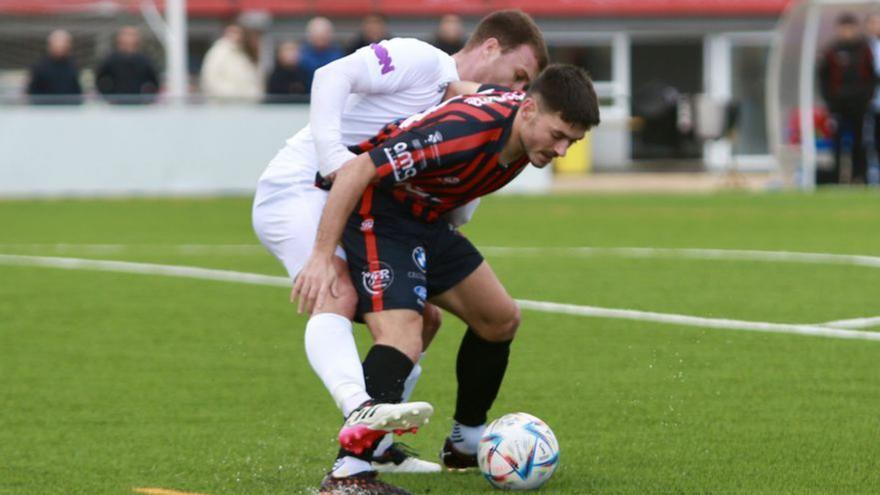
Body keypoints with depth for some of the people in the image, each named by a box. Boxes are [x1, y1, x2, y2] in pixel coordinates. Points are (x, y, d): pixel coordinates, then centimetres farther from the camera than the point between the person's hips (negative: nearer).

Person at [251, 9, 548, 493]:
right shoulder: (419, 61, -7)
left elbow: (451, 216, 15)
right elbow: (334, 75, -21)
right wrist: (333, 155, -30)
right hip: (297, 190, -10)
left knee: (421, 318, 11)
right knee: (338, 298, -33)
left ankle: (375, 447, 15)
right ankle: (361, 408, -56)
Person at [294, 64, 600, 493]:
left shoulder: (528, 122, -6)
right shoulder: (463, 132, -33)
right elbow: (356, 171, -31)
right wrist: (322, 256, -30)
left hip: (426, 221, 9)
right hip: (377, 215, -9)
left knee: (500, 319, 15)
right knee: (402, 338, -27)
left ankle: (466, 443, 31)